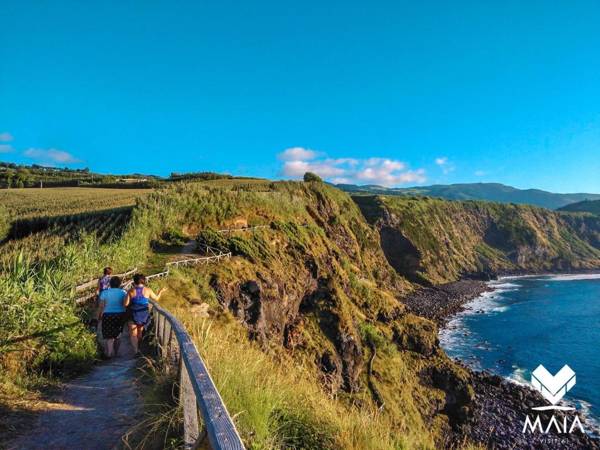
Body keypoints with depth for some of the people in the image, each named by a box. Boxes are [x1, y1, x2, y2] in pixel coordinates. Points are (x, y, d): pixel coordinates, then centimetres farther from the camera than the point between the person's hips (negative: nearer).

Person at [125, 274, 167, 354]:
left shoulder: (131, 291, -9)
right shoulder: (148, 290, -5)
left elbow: (126, 304, -9)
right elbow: (156, 298, 9)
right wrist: (161, 291, 25)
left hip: (133, 315, -2)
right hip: (144, 315, 2)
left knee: (133, 334, 7)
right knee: (140, 332, 22)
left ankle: (136, 351, -6)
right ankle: (138, 348, 35)